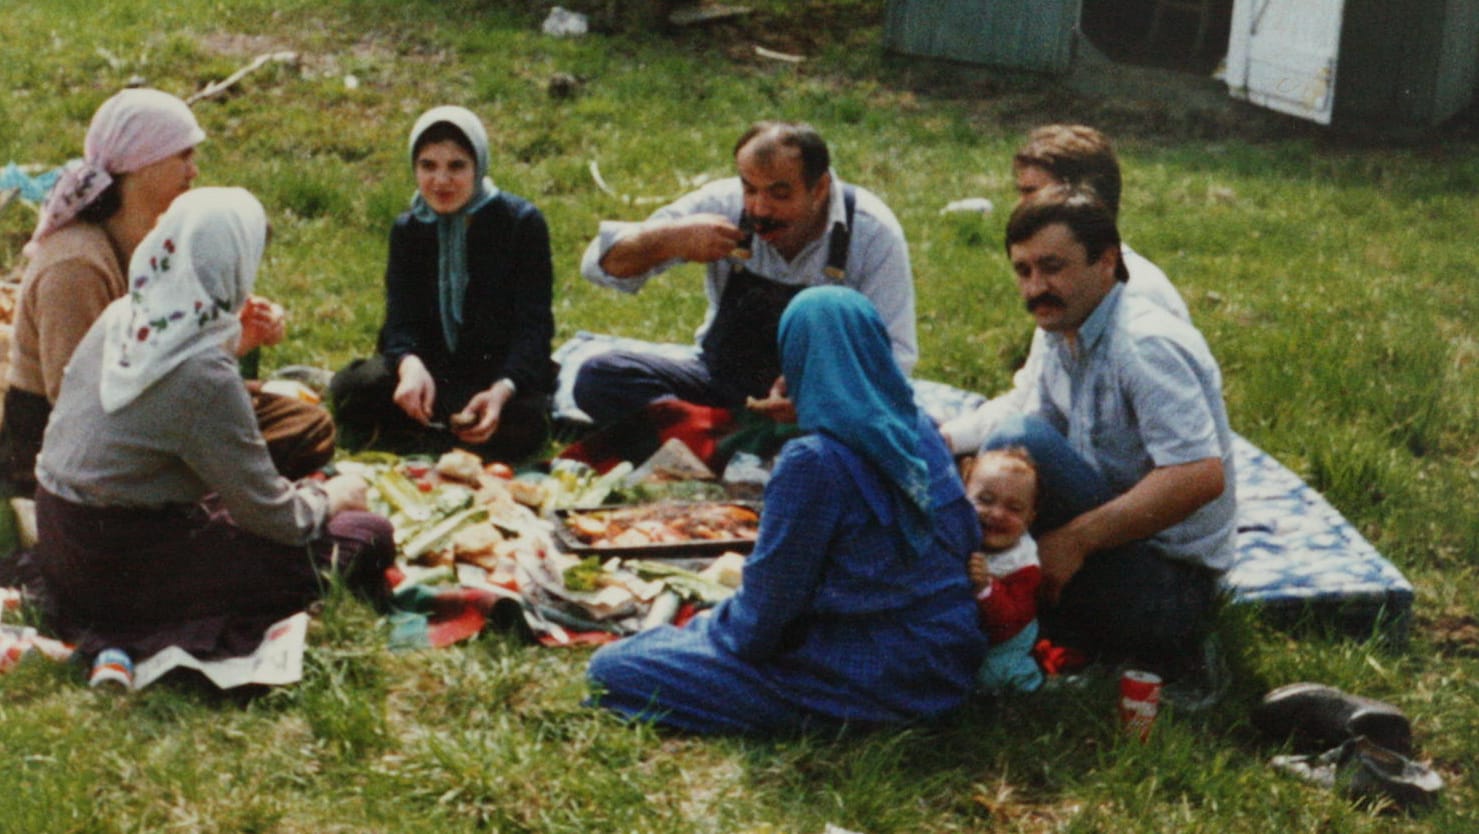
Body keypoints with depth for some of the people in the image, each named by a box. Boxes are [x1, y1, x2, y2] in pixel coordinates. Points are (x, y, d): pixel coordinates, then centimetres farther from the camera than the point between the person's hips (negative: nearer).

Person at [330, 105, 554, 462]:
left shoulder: (521, 222, -9)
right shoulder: (407, 229, 3)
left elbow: (533, 325, -14)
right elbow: (401, 319, -6)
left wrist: (503, 389, -35)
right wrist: (410, 365, -33)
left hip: (504, 370, -3)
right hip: (434, 365, 3)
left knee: (522, 425, -38)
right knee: (350, 388, -26)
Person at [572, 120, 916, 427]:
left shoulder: (872, 231, -12)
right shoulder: (725, 205, -8)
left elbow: (894, 354, -14)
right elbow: (600, 265, -4)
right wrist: (669, 239, -26)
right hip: (722, 383, 3)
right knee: (597, 377, -20)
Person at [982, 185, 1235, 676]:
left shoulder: (1145, 344, -20)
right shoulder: (1065, 338, 10)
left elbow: (1202, 476, -30)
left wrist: (1075, 538, -27)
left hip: (1168, 588, -10)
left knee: (1023, 442, -25)